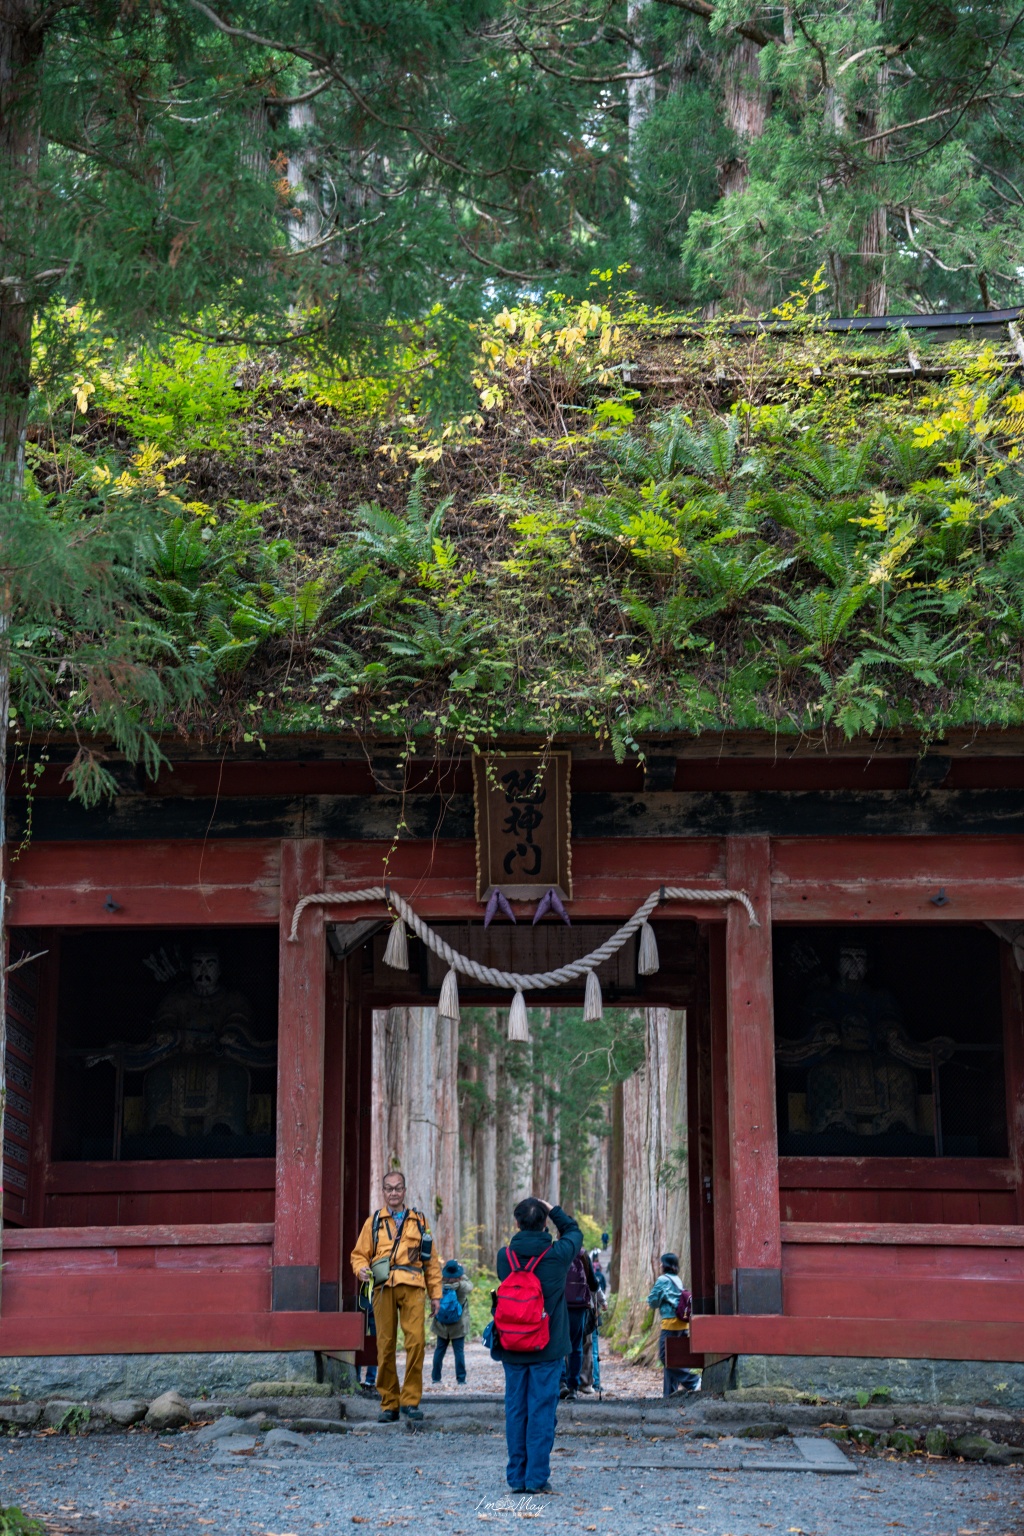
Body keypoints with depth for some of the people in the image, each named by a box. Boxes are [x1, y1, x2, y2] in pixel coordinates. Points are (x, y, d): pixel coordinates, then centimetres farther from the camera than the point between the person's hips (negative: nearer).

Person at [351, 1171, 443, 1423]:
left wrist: (435, 1294, 13)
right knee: (385, 1346, -1)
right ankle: (389, 1404, 7)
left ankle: (410, 1400, -7)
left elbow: (431, 1261, 20)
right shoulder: (373, 1222, 18)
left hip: (412, 1286, 0)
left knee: (416, 1340, -15)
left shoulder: (419, 1221, 19)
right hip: (383, 1287, 0)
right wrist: (361, 1269, -7)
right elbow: (359, 1254, 16)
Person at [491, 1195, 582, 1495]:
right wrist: (552, 1209, 19)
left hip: (512, 1349, 2)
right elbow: (574, 1231, 12)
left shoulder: (504, 1256, -5)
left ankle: (516, 1476, 11)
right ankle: (537, 1477, 0)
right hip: (548, 1348, -2)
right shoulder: (557, 1255, -9)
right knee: (542, 1410, 1)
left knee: (515, 1410, 8)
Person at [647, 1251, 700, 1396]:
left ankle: (693, 1381, -13)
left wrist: (649, 1300, 17)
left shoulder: (663, 1280, -7)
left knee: (665, 1356, -6)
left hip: (670, 1321, -8)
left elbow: (653, 1301, -5)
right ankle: (669, 1392, 10)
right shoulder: (678, 1280, 16)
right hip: (683, 1323, 8)